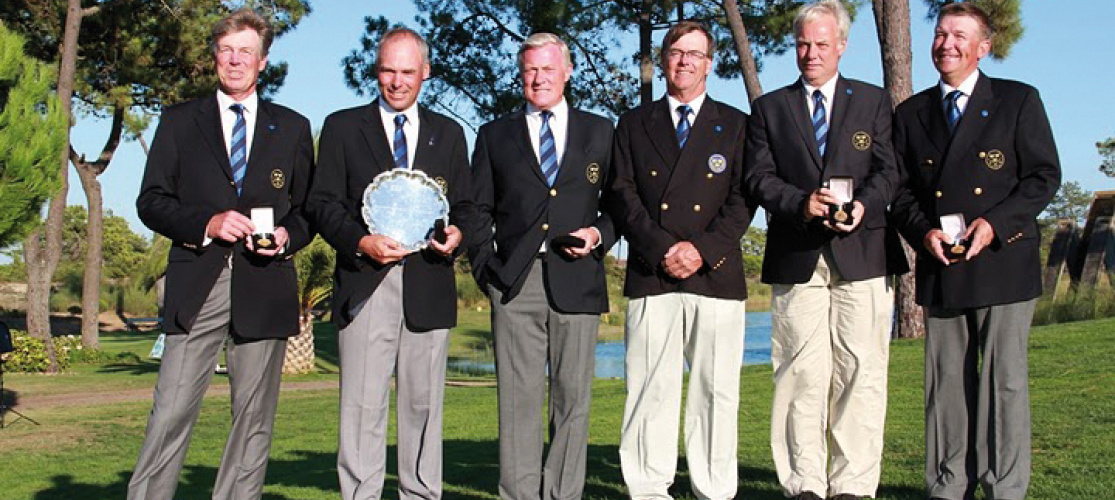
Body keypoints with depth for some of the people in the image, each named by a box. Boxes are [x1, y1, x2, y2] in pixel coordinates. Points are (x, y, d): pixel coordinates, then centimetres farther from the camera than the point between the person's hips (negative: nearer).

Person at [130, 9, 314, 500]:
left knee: (253, 418, 5)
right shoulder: (179, 122, 12)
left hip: (264, 287, 1)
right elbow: (151, 201, 6)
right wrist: (206, 223, -11)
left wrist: (288, 235, -6)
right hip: (197, 284, -1)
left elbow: (309, 207, 16)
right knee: (171, 413, -6)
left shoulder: (293, 127, 15)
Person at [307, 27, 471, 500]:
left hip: (428, 282, 2)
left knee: (423, 402, 6)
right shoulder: (342, 126, 10)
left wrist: (457, 233, -6)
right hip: (366, 283, -2)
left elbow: (463, 205, 17)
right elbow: (323, 202, 4)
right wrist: (361, 242, -13)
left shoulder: (449, 133, 17)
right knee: (362, 404, -5)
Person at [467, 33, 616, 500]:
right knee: (518, 399, -3)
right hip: (515, 283, 0)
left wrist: (599, 234, -3)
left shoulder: (600, 131, 15)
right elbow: (477, 210, 13)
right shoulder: (494, 136, 15)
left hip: (577, 280, 0)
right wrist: (486, 268, 1)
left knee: (573, 397, 1)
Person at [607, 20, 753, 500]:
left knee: (716, 390, 1)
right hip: (651, 276, 0)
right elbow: (622, 196, 5)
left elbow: (743, 199, 5)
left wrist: (702, 249, -9)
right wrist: (660, 248, -9)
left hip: (716, 276, 0)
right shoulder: (634, 124, 15)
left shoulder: (735, 124, 14)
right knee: (650, 388, -1)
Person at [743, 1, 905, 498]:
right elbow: (760, 177, 5)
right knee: (802, 374, -2)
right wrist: (802, 202, -14)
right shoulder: (768, 108, 15)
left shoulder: (874, 101, 15)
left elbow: (888, 170, 6)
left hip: (861, 253, 0)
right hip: (796, 259, 0)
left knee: (860, 373, -3)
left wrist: (864, 204, -15)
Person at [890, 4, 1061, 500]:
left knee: (1004, 380, -3)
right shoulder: (911, 113, 13)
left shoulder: (1018, 101, 5)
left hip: (1003, 260, -3)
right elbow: (901, 189, 12)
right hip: (940, 268, 3)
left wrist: (995, 222, -13)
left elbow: (1044, 175, 1)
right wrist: (922, 231, -7)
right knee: (945, 384, 5)